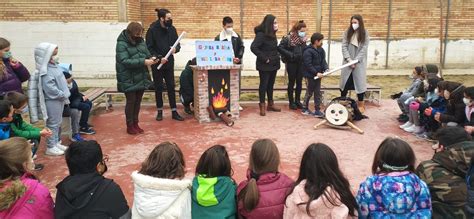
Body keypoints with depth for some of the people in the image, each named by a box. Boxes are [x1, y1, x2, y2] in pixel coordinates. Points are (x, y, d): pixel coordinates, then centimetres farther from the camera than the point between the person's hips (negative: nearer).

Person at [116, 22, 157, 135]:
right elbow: (124, 61, -23)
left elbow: (146, 53, 15)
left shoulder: (140, 41, 5)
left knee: (138, 101, 13)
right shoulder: (122, 44, -14)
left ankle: (135, 123, 25)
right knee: (131, 101, 3)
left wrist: (151, 58, -9)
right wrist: (143, 62, -29)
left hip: (141, 77, 6)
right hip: (129, 79, -6)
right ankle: (130, 126, 16)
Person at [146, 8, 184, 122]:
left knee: (171, 87, 4)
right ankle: (159, 111, 20)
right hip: (157, 64, -3)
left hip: (169, 63, 3)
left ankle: (174, 112, 9)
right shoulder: (152, 30, -10)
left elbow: (178, 44, 8)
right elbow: (149, 48, -9)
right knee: (158, 87, 7)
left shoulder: (172, 29, 2)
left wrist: (175, 49, -15)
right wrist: (158, 58, -21)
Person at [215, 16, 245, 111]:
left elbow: (242, 47, 9)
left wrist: (238, 58, -8)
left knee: (237, 82, 7)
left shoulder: (237, 36, 8)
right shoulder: (218, 38, -4)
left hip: (237, 63, 4)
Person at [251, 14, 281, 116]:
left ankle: (270, 104, 24)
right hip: (265, 65, -8)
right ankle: (262, 106, 11)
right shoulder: (261, 34, -17)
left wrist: (277, 56, 6)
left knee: (271, 84, 15)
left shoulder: (272, 34, 9)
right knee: (264, 84, 1)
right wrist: (264, 58, -21)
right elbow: (253, 47, -25)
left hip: (274, 64, 8)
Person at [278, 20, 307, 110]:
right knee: (291, 82, 5)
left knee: (299, 82, 10)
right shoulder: (288, 38, -13)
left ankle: (297, 101, 23)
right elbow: (280, 48, -17)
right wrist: (290, 54, -19)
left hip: (301, 63, 5)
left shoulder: (303, 38, 5)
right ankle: (291, 102, 16)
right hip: (291, 63, -5)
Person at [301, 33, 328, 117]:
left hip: (318, 75, 7)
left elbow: (323, 61, 11)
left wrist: (326, 69, -8)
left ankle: (317, 110, 15)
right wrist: (316, 73, -23)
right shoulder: (308, 51, -17)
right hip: (310, 76, -7)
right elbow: (308, 65, -20)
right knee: (309, 93, 6)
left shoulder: (321, 50, 8)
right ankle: (305, 109, 21)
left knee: (318, 93, 9)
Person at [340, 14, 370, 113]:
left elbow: (364, 49, -7)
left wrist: (355, 60, -14)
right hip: (347, 62, 2)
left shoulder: (365, 34, -2)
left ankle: (361, 104, 13)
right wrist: (349, 59, -11)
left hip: (359, 62, -2)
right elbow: (344, 46, -1)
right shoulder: (347, 32, 4)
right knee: (345, 82, 6)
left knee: (359, 82, 2)